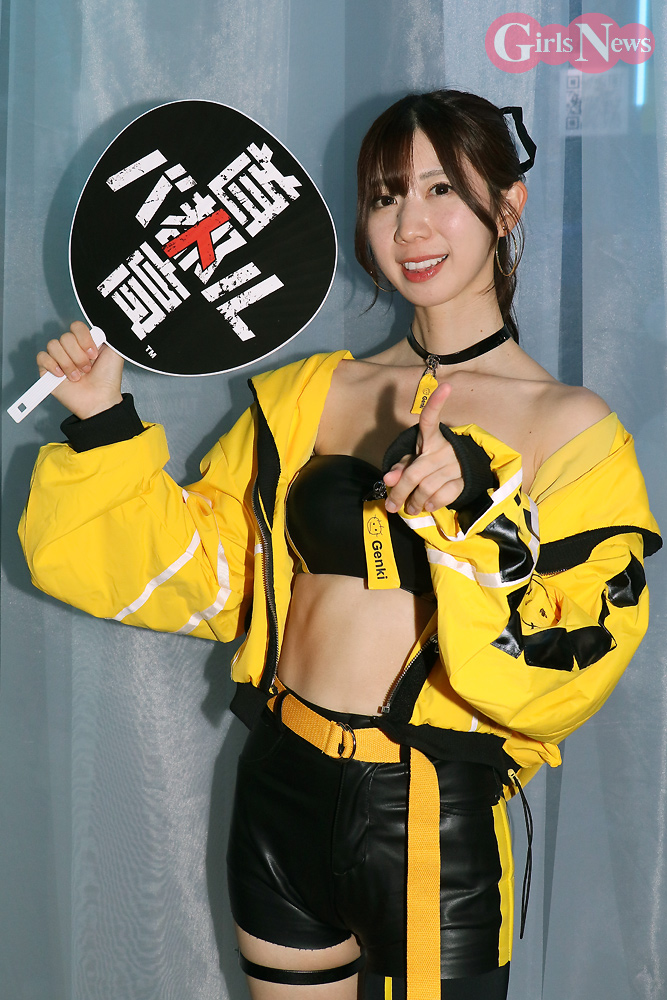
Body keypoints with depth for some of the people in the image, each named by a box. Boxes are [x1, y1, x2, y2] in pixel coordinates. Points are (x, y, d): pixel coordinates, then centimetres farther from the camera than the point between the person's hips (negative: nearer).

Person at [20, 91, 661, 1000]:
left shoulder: (571, 429, -7)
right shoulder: (309, 394, 6)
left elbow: (569, 664, -16)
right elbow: (196, 567, 8)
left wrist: (471, 510, -28)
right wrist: (105, 425, 1)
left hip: (435, 822, -4)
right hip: (280, 790, 4)